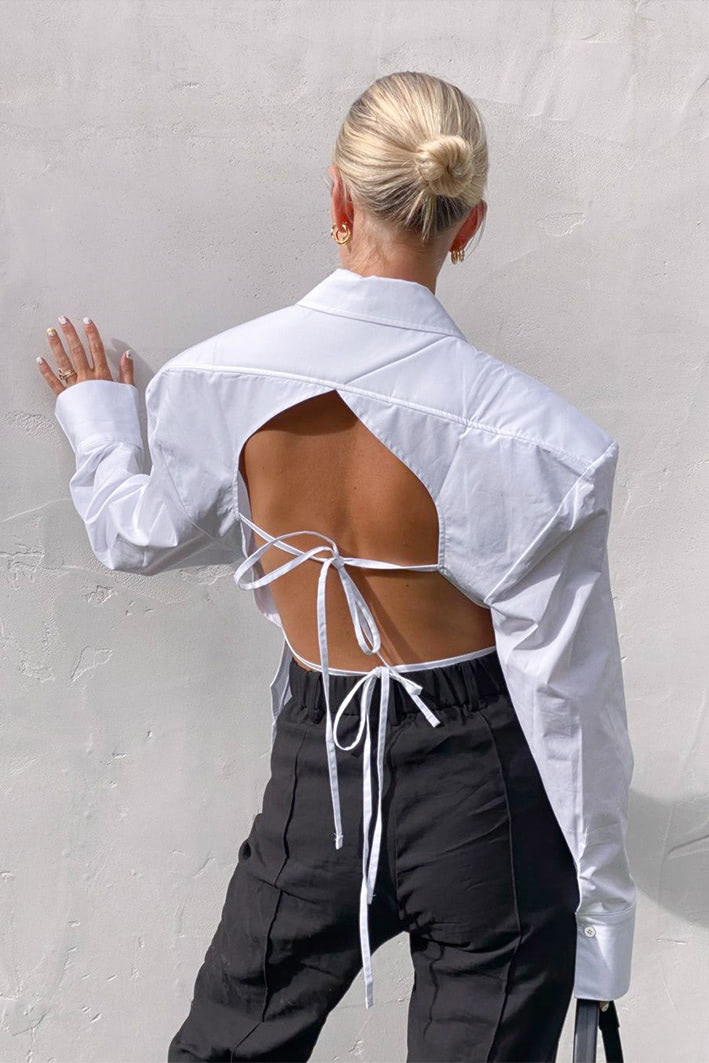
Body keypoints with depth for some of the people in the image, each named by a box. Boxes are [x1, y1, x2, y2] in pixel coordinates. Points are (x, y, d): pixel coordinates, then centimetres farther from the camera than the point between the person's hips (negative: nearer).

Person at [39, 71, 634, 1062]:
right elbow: (567, 684, -12)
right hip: (485, 793, -2)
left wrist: (98, 423, 31)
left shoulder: (220, 380, -11)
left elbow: (142, 535, 9)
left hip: (318, 771, 3)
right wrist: (603, 895, 2)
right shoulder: (524, 433, -20)